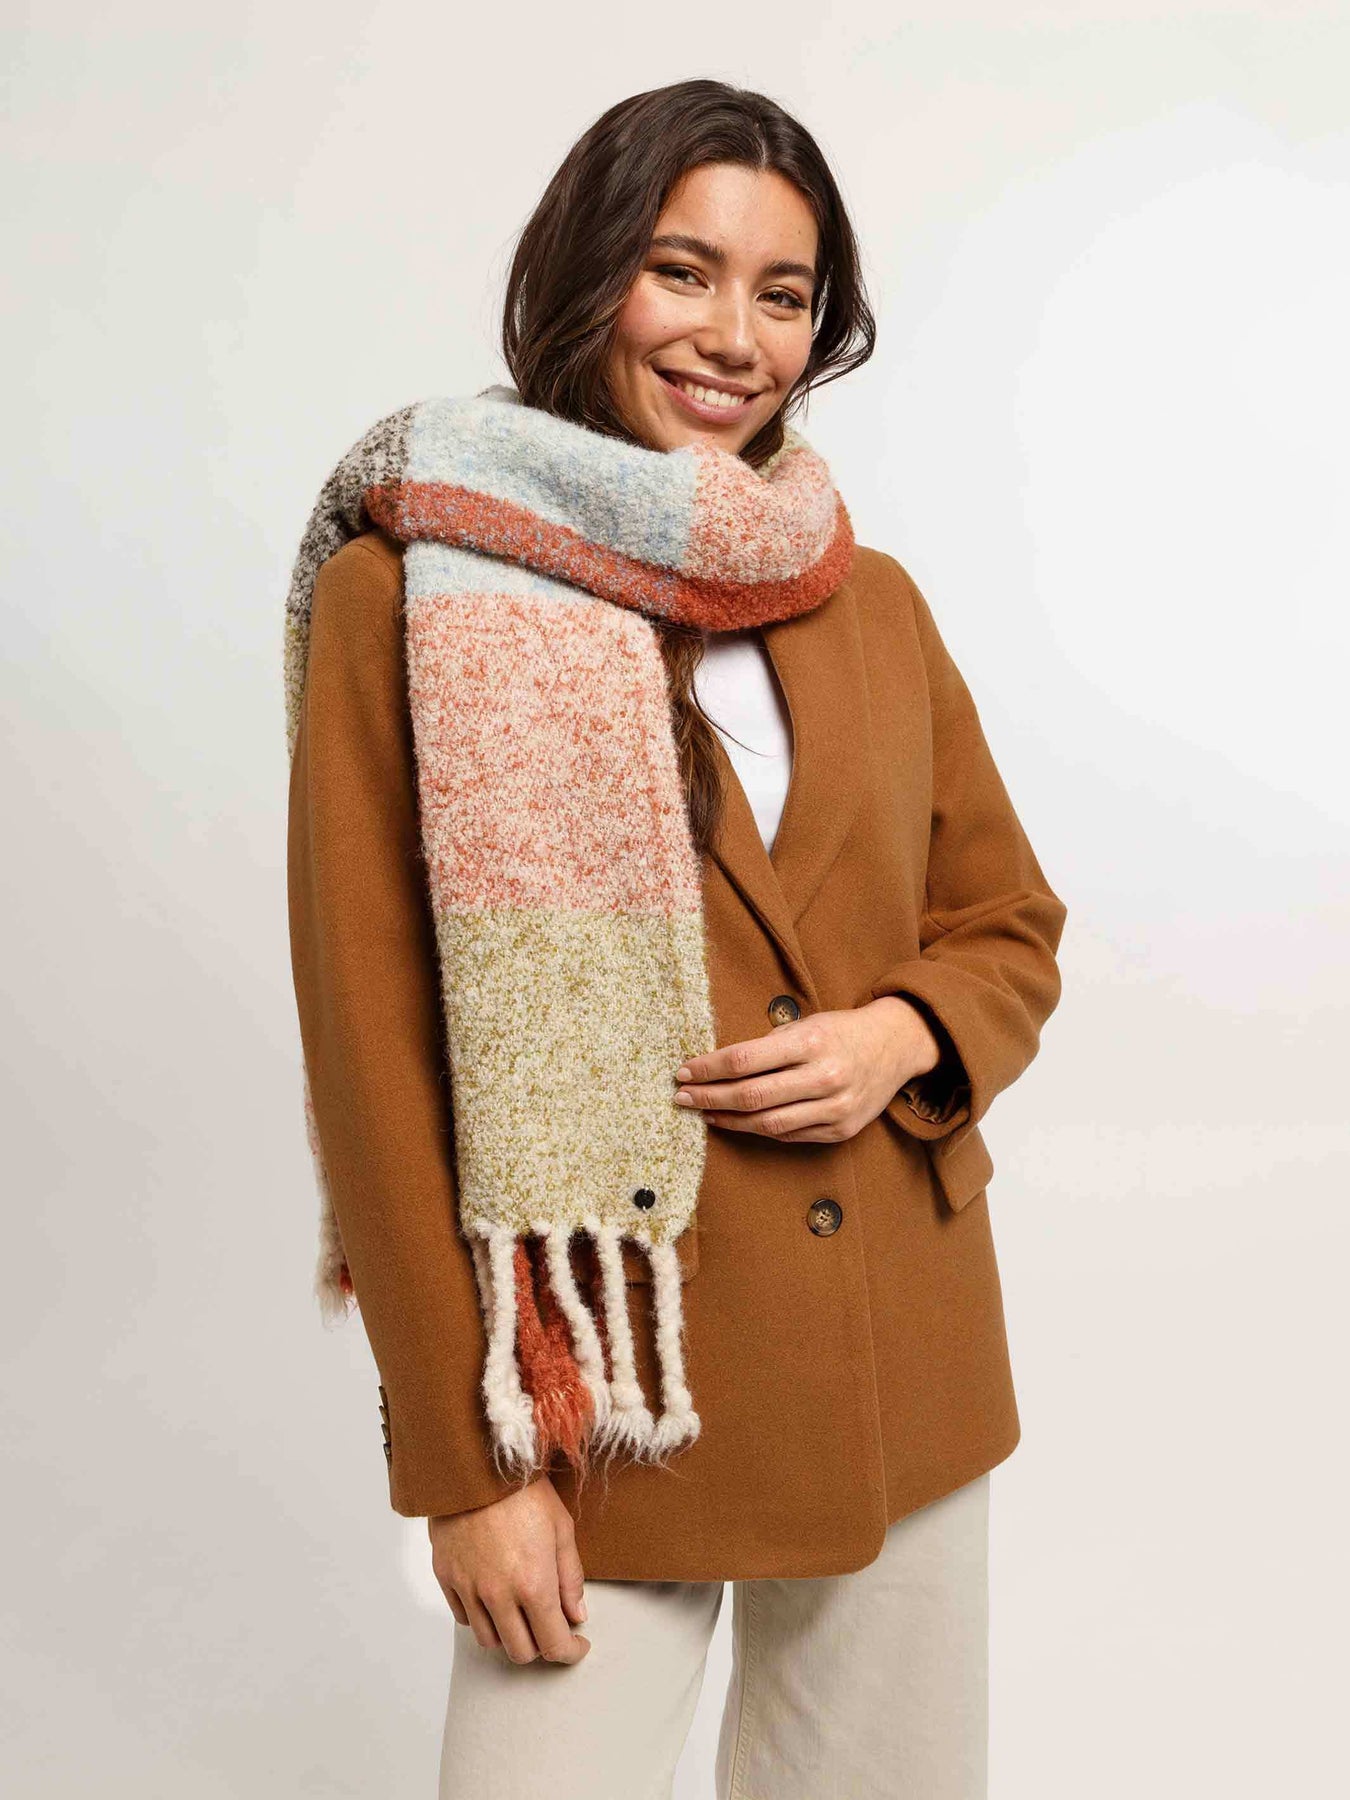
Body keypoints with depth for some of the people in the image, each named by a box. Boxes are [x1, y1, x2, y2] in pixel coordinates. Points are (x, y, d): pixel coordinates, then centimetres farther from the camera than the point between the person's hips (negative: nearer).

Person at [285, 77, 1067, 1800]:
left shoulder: (871, 601, 6)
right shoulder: (416, 592, -7)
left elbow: (1010, 931, 14)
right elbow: (376, 1057, -9)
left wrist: (899, 1039, -9)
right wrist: (462, 1460, -11)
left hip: (908, 1368, 5)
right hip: (606, 1398, -4)